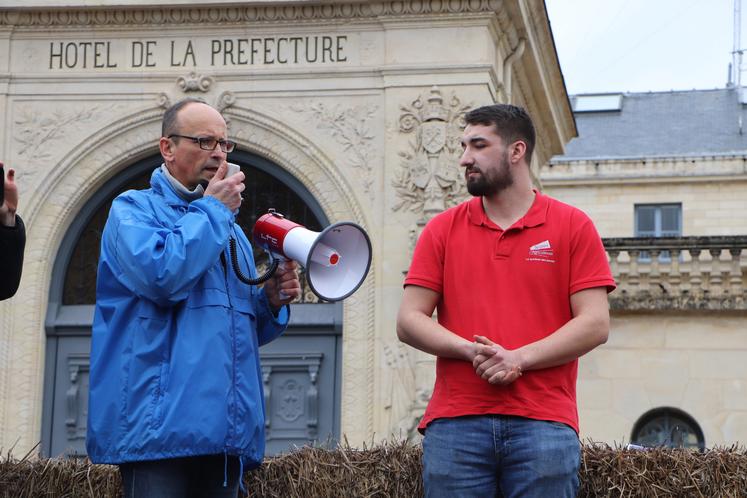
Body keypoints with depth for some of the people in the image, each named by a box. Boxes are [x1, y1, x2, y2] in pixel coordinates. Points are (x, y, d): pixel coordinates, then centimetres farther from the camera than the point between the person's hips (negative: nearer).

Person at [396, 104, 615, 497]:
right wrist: (471, 351, -10)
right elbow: (409, 321, 7)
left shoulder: (573, 226, 7)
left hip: (543, 423, -1)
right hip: (455, 422, 2)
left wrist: (518, 359, -10)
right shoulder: (442, 229, 13)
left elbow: (595, 324, 0)